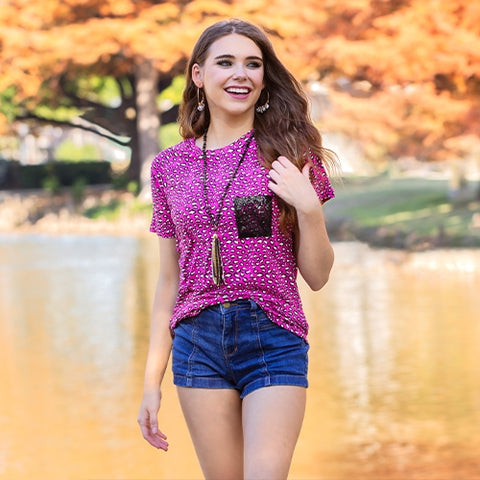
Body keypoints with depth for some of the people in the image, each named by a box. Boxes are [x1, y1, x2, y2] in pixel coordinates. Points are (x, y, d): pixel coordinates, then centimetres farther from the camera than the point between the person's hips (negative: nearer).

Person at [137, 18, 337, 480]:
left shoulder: (289, 154, 2)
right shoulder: (170, 166, 7)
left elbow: (317, 276, 4)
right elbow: (169, 283, 12)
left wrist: (308, 207, -13)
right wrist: (152, 382, 9)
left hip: (273, 339, -2)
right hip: (198, 342, 2)